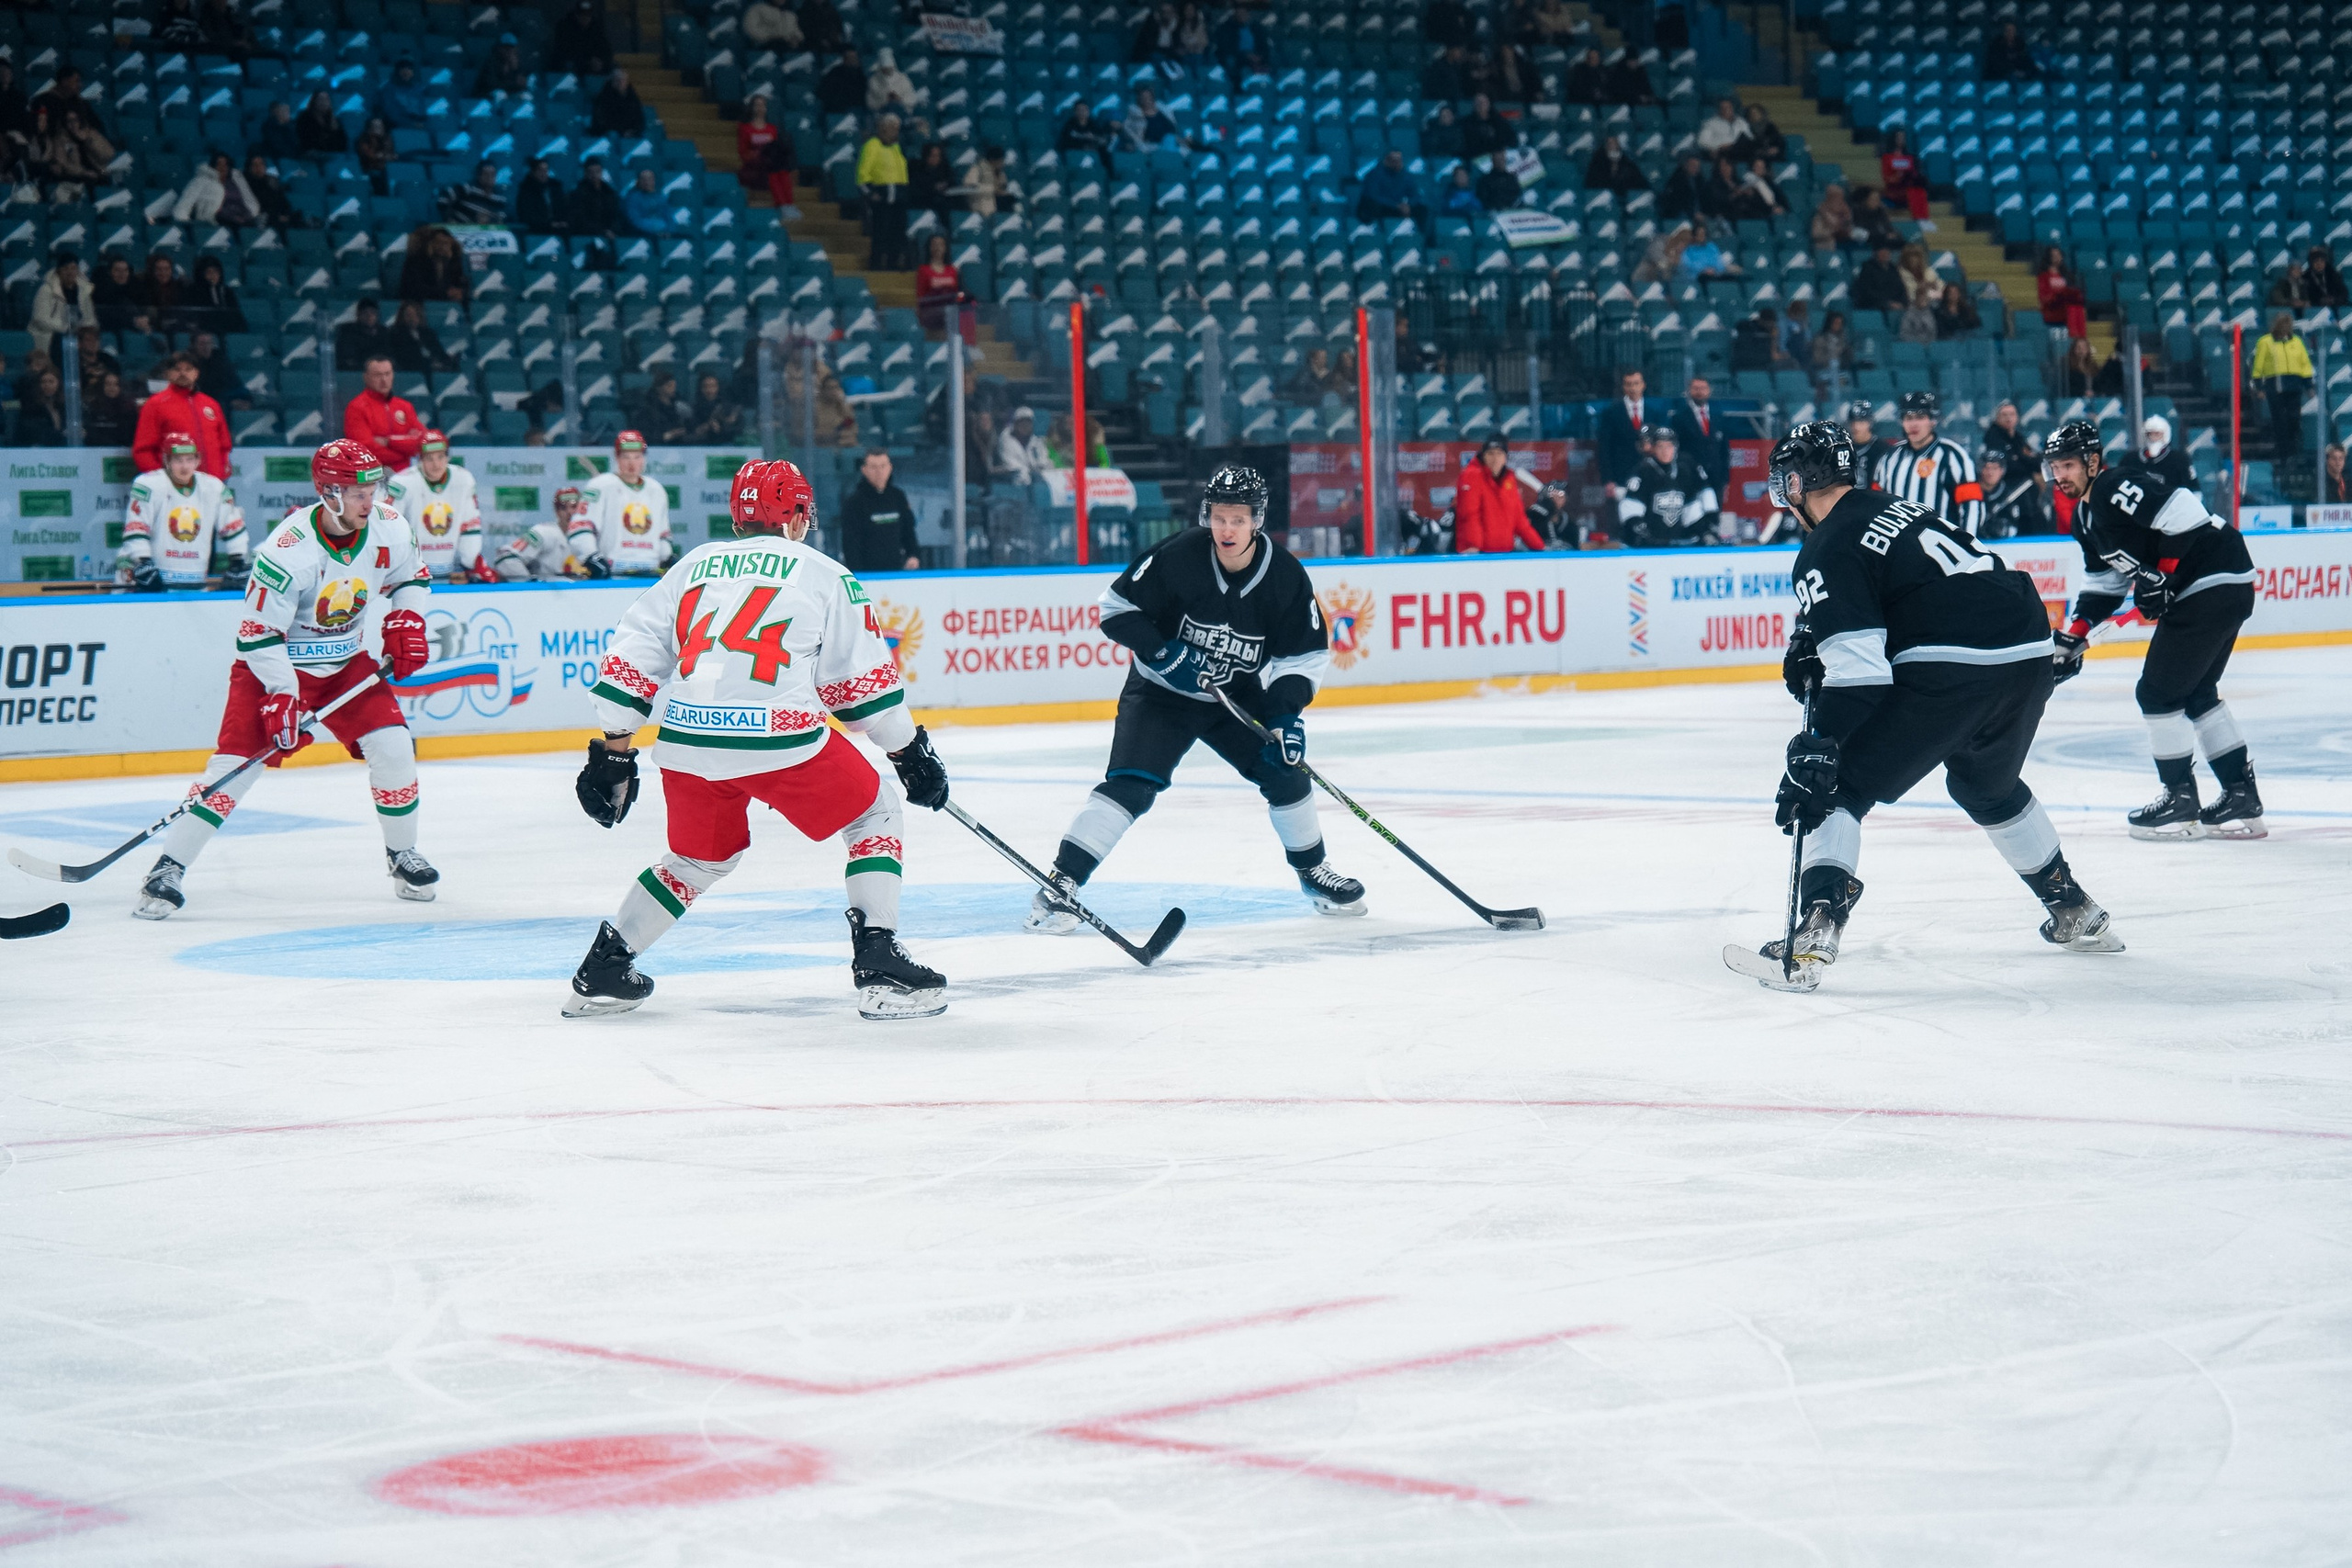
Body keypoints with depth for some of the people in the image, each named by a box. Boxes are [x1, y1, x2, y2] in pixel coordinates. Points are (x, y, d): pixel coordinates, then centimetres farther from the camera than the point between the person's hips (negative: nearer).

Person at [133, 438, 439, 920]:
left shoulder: (388, 529, -11)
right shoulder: (287, 551, -29)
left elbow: (410, 577, 11)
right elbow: (257, 634, -24)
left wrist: (405, 623, -5)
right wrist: (280, 696, -29)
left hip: (346, 663, 5)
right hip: (275, 664, -5)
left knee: (392, 747, -10)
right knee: (235, 763, -15)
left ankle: (402, 857, 12)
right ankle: (169, 870, -9)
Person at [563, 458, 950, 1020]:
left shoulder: (693, 566, 22)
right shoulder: (823, 574, 11)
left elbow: (630, 659, 16)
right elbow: (864, 678, 10)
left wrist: (612, 755, 20)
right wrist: (911, 752, 19)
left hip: (685, 742, 5)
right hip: (778, 736, -5)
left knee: (703, 856, 29)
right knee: (876, 817, 16)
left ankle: (601, 971, 28)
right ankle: (878, 966, 2)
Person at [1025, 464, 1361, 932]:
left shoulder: (1284, 576, -14)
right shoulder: (1178, 556, -23)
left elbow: (1307, 654, -6)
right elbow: (1117, 607, -15)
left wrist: (1286, 712, -19)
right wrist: (1160, 652, -27)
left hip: (1238, 695, 4)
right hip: (1161, 693, -4)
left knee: (1285, 770, -1)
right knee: (1130, 785, -20)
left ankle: (1312, 872, 24)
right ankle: (1060, 885, -20)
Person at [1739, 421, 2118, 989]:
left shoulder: (1828, 548, -2)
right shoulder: (1898, 510, 23)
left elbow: (1857, 668, -12)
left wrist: (1815, 753, -13)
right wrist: (1814, 647, 28)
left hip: (1950, 672, -8)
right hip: (2027, 659, 8)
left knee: (1837, 786, 1)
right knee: (1988, 787, 33)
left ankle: (1816, 933, -16)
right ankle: (2077, 914, 42)